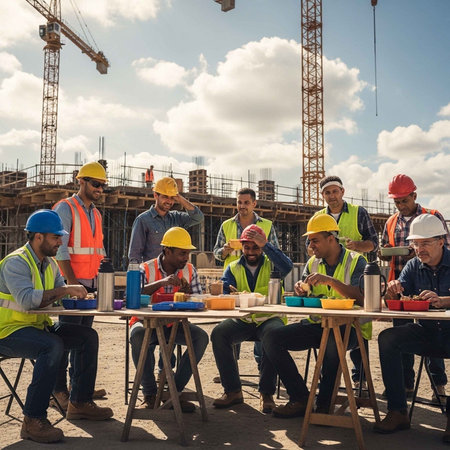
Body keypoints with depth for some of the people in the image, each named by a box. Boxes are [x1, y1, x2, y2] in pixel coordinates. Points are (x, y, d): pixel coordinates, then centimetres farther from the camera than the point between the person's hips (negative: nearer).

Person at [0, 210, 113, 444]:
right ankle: (33, 420, -28)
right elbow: (27, 300, -33)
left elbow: (59, 296, 11)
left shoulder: (49, 263, 10)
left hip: (38, 325, 9)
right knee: (52, 345, -35)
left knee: (88, 336, 1)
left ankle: (80, 403, 11)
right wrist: (64, 290, -30)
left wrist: (76, 293, -10)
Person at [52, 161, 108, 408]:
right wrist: (72, 280, -18)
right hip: (72, 285, -7)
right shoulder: (65, 208, -7)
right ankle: (59, 390, 3)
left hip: (91, 285, 7)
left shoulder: (96, 214, 17)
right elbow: (59, 248, -14)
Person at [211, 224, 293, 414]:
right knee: (218, 333, -25)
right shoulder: (233, 268, 14)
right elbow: (223, 291, -1)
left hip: (269, 318, -2)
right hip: (242, 321, 3)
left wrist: (265, 245, -19)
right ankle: (233, 390, -15)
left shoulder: (271, 265, 8)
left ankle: (266, 392, -20)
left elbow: (287, 266, -16)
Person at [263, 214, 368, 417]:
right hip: (316, 324, 6)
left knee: (332, 341, -40)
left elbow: (361, 298, -16)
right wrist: (301, 291, -8)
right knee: (271, 339, -13)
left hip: (347, 326, -6)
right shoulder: (313, 263, 14)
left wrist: (330, 281, -24)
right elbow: (304, 300, 15)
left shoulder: (356, 261, -2)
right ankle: (300, 399, -10)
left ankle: (324, 404, -19)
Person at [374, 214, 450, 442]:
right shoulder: (413, 266, 7)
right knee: (387, 338, -22)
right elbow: (397, 300, 1)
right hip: (426, 331, 4)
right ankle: (398, 412, -19)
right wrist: (393, 291, -22)